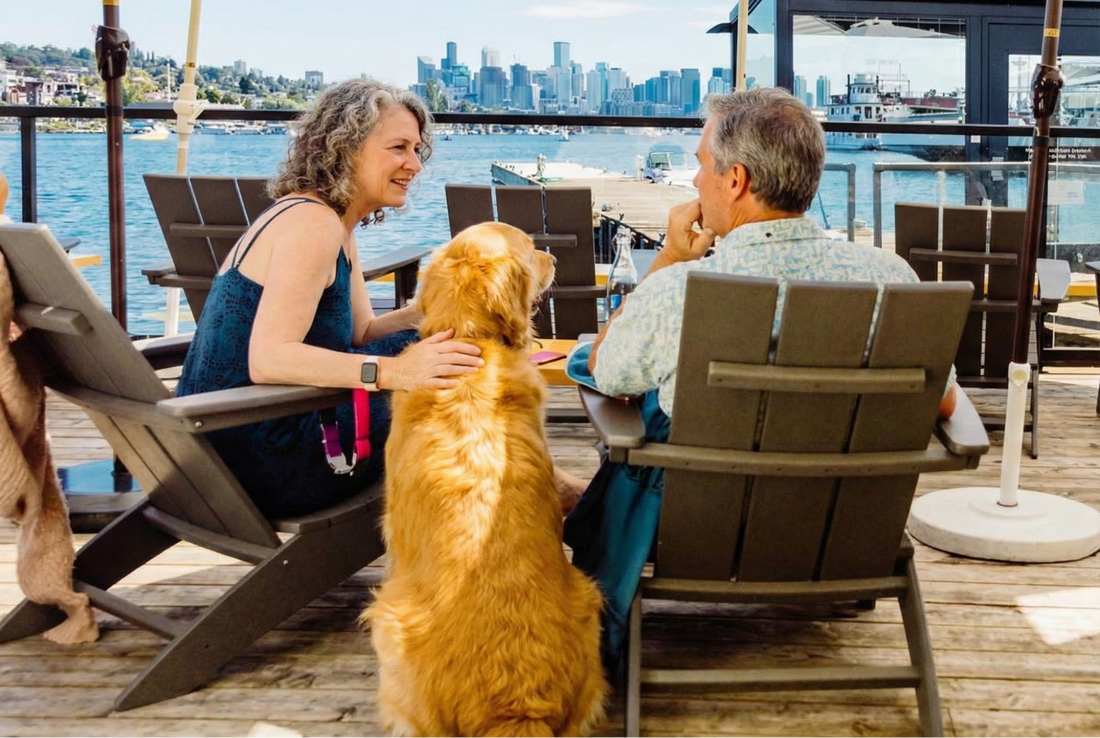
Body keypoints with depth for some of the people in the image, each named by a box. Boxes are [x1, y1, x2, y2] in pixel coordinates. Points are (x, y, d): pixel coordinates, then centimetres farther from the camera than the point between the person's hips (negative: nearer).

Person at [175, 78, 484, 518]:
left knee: (427, 349, 14)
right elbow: (267, 360, -29)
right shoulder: (312, 222, -18)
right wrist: (395, 372, -37)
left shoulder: (337, 225, 12)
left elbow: (360, 333, 13)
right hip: (257, 461, -10)